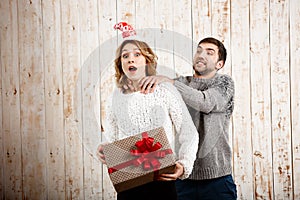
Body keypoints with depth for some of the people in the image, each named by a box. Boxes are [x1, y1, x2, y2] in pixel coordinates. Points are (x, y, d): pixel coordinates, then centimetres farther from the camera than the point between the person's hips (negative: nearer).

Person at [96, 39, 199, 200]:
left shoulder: (164, 90, -5)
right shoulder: (118, 95, 5)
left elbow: (189, 134, -3)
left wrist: (184, 165, -18)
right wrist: (103, 152, -7)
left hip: (162, 181, -3)